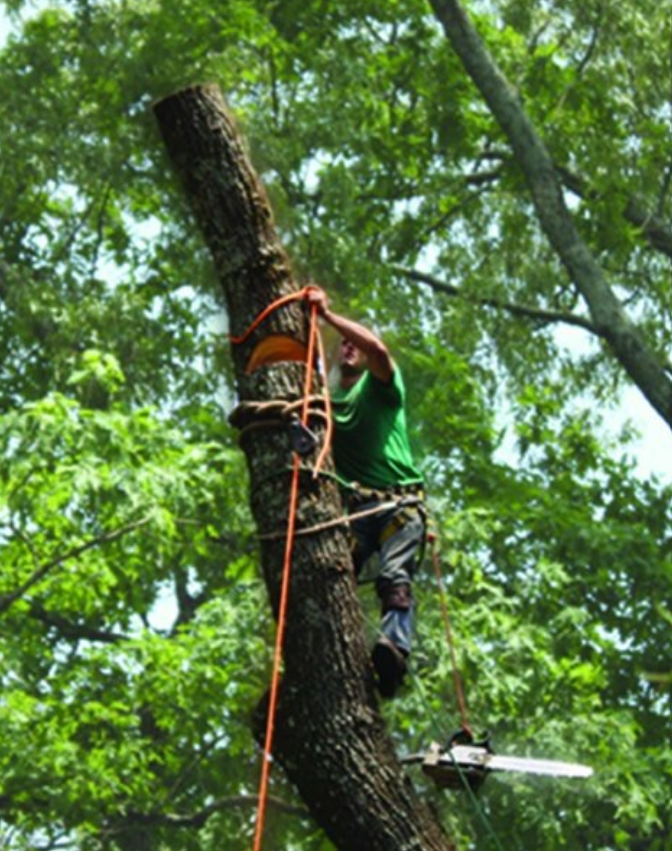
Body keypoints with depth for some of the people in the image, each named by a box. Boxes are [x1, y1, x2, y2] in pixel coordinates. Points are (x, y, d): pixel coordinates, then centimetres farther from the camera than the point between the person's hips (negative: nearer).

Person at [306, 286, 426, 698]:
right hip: (353, 506, 4)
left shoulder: (380, 384, 13)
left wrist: (330, 315, -5)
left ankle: (395, 650, -47)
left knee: (396, 577, -24)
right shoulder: (326, 398, 26)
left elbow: (378, 348, -8)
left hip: (399, 502, -4)